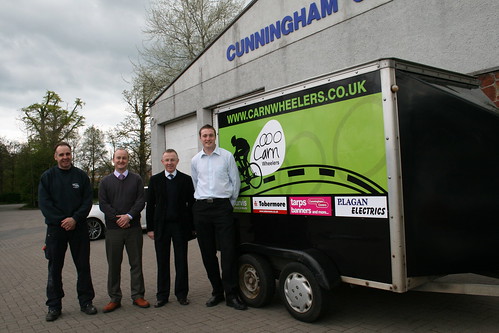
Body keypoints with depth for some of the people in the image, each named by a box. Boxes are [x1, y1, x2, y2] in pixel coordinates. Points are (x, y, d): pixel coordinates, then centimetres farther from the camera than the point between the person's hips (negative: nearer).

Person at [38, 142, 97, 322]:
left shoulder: (81, 175, 3)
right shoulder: (47, 176, 3)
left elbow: (88, 200, 0)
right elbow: (44, 203, -4)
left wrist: (75, 219, -14)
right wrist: (61, 221, -13)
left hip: (79, 227, 0)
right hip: (55, 228, 0)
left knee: (83, 266, 6)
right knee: (54, 268, 7)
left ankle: (86, 302, 18)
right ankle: (54, 306, 19)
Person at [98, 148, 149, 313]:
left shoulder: (136, 179, 8)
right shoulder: (106, 181, 10)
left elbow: (141, 201, 0)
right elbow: (103, 204, 1)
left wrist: (129, 216, -13)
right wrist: (117, 218, -10)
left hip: (134, 228, 0)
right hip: (113, 228, 0)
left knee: (136, 262, 5)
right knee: (113, 264, 6)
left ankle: (137, 296, 15)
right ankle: (115, 298, 17)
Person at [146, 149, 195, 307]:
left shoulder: (186, 180, 3)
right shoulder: (155, 180, 6)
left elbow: (191, 204, 3)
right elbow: (150, 205, 5)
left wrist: (192, 227, -2)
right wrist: (150, 227, 0)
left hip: (180, 225, -1)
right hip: (161, 226, 1)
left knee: (181, 261, 6)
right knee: (162, 262, 7)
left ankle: (182, 294, 19)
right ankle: (162, 295, 18)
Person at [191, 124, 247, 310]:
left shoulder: (226, 156, 3)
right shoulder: (195, 160, 12)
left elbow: (235, 180, 7)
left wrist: (231, 202, 8)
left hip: (222, 206, -3)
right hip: (201, 208, 4)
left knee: (228, 251, -8)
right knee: (207, 253, 7)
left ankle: (231, 295, 0)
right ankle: (217, 292, 19)